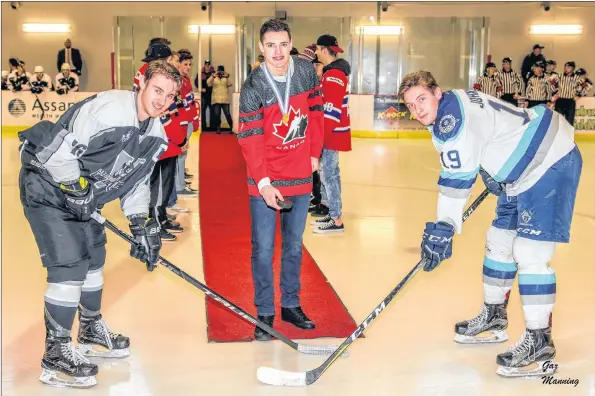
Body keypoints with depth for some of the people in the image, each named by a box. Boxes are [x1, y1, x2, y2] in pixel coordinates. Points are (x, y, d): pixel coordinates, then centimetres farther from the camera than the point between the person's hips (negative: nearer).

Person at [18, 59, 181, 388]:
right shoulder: (109, 108, -29)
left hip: (82, 196, 9)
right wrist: (75, 190, -23)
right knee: (70, 265, -13)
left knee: (94, 258, 18)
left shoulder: (155, 134, 0)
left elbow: (137, 181, 7)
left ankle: (91, 331, 38)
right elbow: (60, 149, -30)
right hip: (47, 186, -9)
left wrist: (142, 227, 0)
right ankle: (56, 355, -2)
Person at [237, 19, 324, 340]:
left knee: (294, 245, 14)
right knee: (263, 249, 0)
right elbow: (250, 139, -16)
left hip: (300, 177, 4)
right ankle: (265, 314, 14)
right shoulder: (253, 87, -13)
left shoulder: (306, 72, -2)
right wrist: (263, 182, -24)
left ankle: (291, 305, 29)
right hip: (265, 181, -4)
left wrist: (314, 154, 9)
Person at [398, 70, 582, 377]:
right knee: (499, 242, 15)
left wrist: (442, 228, -23)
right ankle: (494, 318, 30)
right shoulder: (444, 118, 10)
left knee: (529, 252, -15)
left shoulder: (452, 112, -21)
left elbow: (457, 178, -25)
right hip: (524, 171, 11)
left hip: (552, 162, -11)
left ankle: (540, 343, -8)